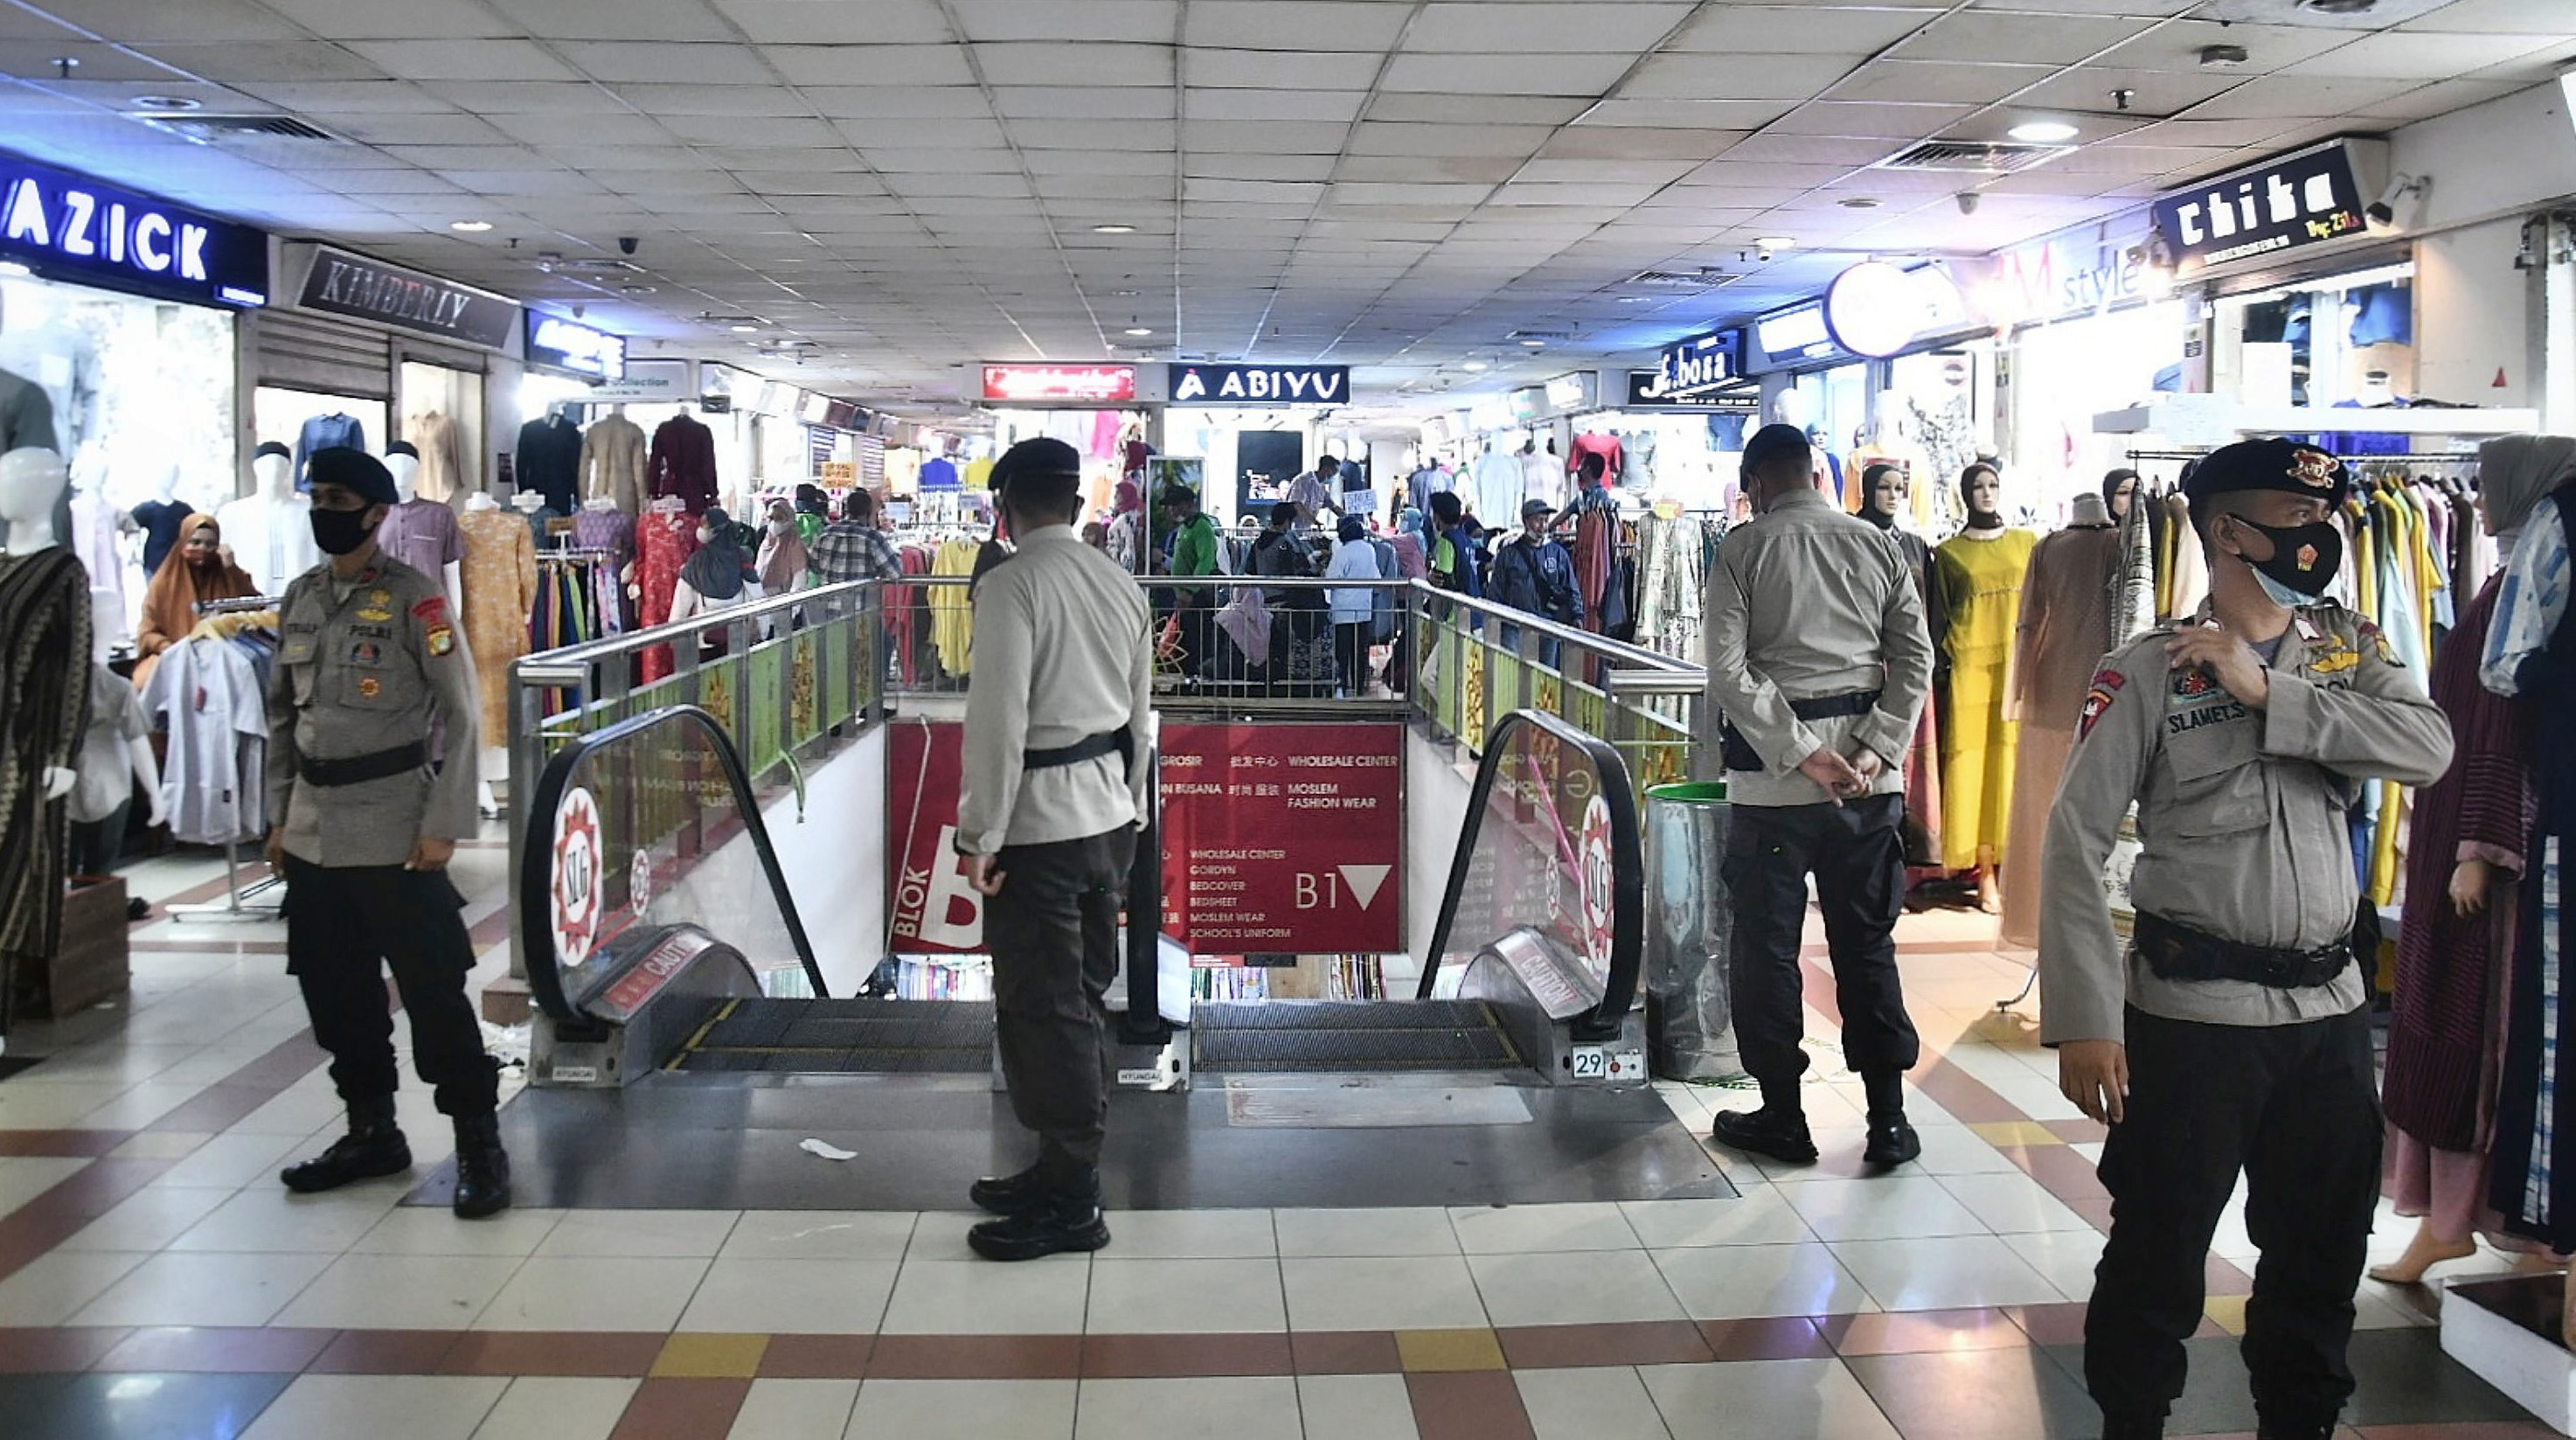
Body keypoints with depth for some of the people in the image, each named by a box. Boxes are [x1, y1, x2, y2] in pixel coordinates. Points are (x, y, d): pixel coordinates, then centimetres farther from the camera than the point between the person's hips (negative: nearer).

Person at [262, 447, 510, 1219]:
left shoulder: (413, 597, -8)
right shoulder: (301, 597, 10)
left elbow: (462, 715, -9)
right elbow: (282, 714, 17)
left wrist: (442, 827, -13)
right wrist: (279, 815, 13)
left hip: (392, 832, -6)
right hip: (313, 832, 7)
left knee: (433, 989, -4)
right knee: (334, 992, 13)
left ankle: (479, 1146, 5)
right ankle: (371, 1132, 28)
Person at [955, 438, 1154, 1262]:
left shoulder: (1011, 585, -15)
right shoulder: (1121, 584, 8)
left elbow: (998, 721, -19)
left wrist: (981, 836, -13)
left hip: (1038, 823, -8)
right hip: (1108, 815, 8)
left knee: (1042, 1011, -1)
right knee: (1081, 1000, 16)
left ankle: (1071, 1204, 5)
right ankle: (1067, 1169, 27)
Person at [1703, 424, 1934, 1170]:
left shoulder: (1743, 549, -4)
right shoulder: (1878, 545, 7)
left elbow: (1728, 670, -13)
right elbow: (1915, 659, 1)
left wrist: (1801, 753, -12)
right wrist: (1873, 751, -5)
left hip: (1772, 775, -3)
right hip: (1868, 774, 4)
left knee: (1767, 946, 7)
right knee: (1867, 943, 10)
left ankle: (1782, 1116, 14)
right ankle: (1888, 1120, 13)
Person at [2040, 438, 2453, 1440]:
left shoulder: (2349, 650, 6)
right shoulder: (2148, 671, -9)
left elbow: (2430, 749, -12)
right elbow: (2076, 840, -13)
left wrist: (2270, 694, -19)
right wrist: (2084, 1020, -18)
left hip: (2329, 1008, 5)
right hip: (2193, 1011, -5)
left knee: (2324, 1252, 18)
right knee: (2158, 1254, 6)